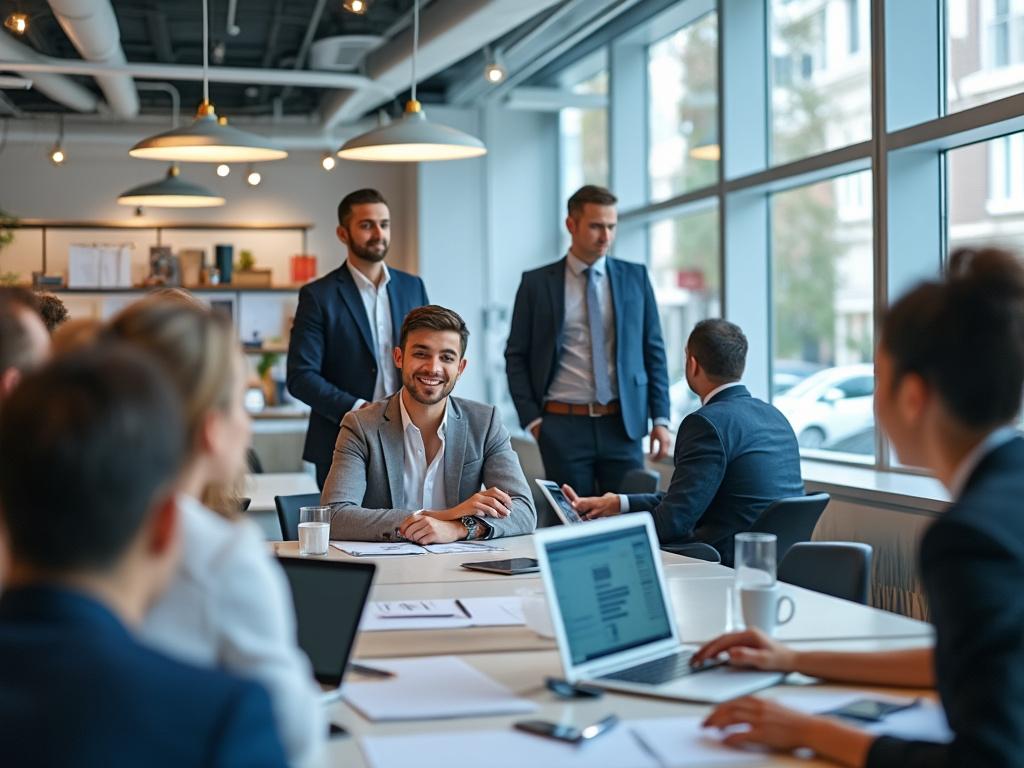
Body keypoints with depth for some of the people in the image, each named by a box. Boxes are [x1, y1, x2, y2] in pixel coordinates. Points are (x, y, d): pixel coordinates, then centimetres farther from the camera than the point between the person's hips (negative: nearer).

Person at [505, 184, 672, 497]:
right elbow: (516, 356, 4)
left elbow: (653, 350, 8)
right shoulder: (536, 283, 2)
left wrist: (660, 418, 2)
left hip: (622, 424, 1)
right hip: (563, 425, -1)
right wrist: (532, 420, -4)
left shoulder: (635, 278, 7)